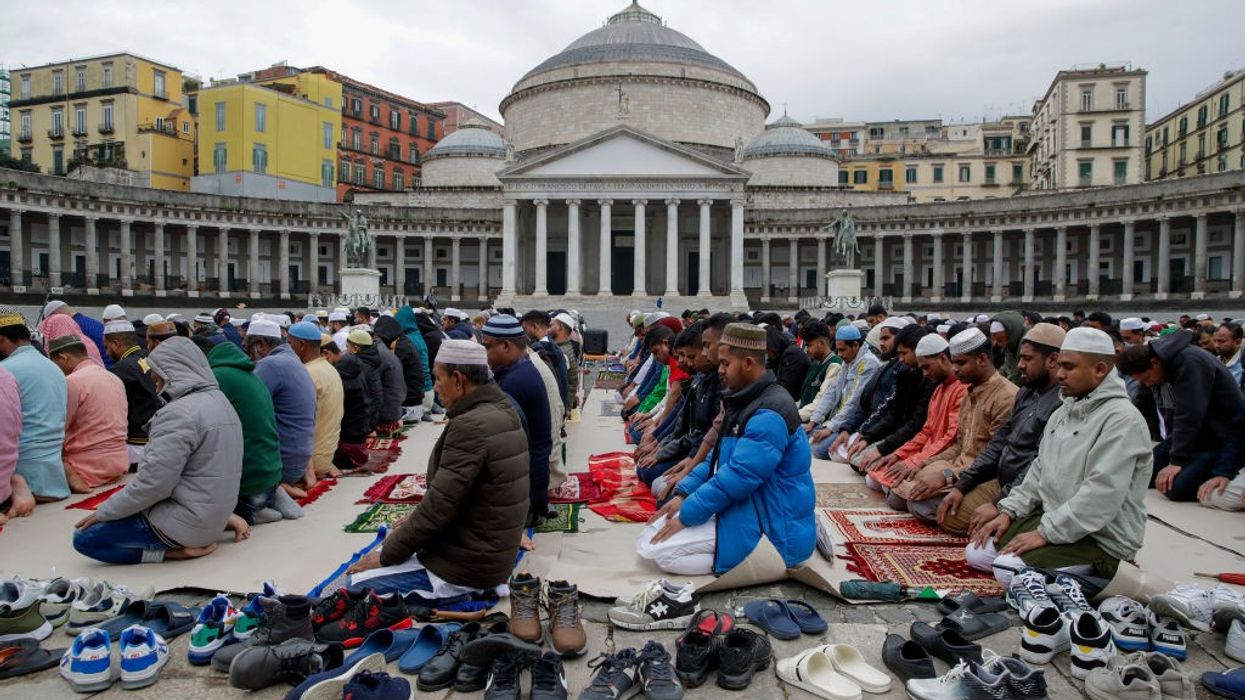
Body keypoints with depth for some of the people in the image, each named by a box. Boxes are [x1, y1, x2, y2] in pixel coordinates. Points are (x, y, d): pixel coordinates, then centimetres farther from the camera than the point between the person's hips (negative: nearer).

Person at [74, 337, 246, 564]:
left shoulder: (179, 413, -21)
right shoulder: (219, 399, 8)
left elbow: (152, 483, -21)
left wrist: (103, 512, -8)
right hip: (214, 515, 9)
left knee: (84, 538, 0)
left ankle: (175, 551, -8)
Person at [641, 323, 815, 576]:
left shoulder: (770, 414, -23)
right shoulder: (746, 401, 11)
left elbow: (737, 477, -26)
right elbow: (718, 458, 17)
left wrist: (687, 514, -18)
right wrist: (683, 494, 5)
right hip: (742, 506, 11)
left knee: (655, 550, -16)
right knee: (648, 542, 8)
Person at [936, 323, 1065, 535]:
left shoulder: (1062, 404, -21)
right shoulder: (1026, 392, 11)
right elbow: (1000, 440, 13)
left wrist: (999, 504, -23)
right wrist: (961, 485, 7)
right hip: (1000, 482, 9)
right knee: (948, 517, 5)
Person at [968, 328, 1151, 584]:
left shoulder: (1122, 419, -18)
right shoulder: (1064, 411, 13)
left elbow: (1102, 495, -26)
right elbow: (1040, 469, 17)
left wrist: (1045, 533, -24)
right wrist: (1009, 511, 4)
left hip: (1100, 540, -9)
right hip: (1050, 519, 9)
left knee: (1008, 570, -25)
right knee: (977, 552, -1)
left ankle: (1097, 574, -2)